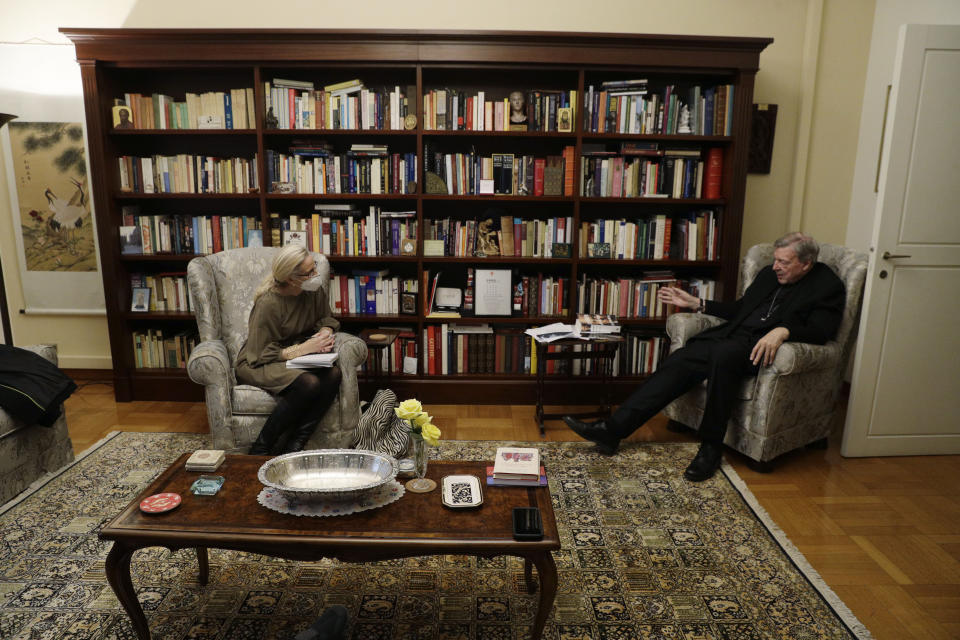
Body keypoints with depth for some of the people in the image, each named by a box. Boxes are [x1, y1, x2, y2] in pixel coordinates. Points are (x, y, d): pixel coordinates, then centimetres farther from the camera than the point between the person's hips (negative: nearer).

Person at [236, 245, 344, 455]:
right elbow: (261, 355, -21)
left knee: (333, 374, -26)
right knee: (309, 383, -34)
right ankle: (261, 449, -18)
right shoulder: (268, 303, -23)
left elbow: (326, 318, 13)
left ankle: (293, 446, -20)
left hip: (300, 355, 6)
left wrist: (325, 333, -10)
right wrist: (305, 348, -25)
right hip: (258, 364, -6)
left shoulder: (314, 290, -5)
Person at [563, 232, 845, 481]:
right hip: (732, 336, 7)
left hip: (761, 348, -7)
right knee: (679, 360, -15)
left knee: (723, 354, -38)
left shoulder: (828, 286, 4)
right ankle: (613, 429, -20)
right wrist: (696, 303, 22)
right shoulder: (769, 274, 23)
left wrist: (783, 330, -29)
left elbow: (821, 330, -11)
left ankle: (711, 447, -23)